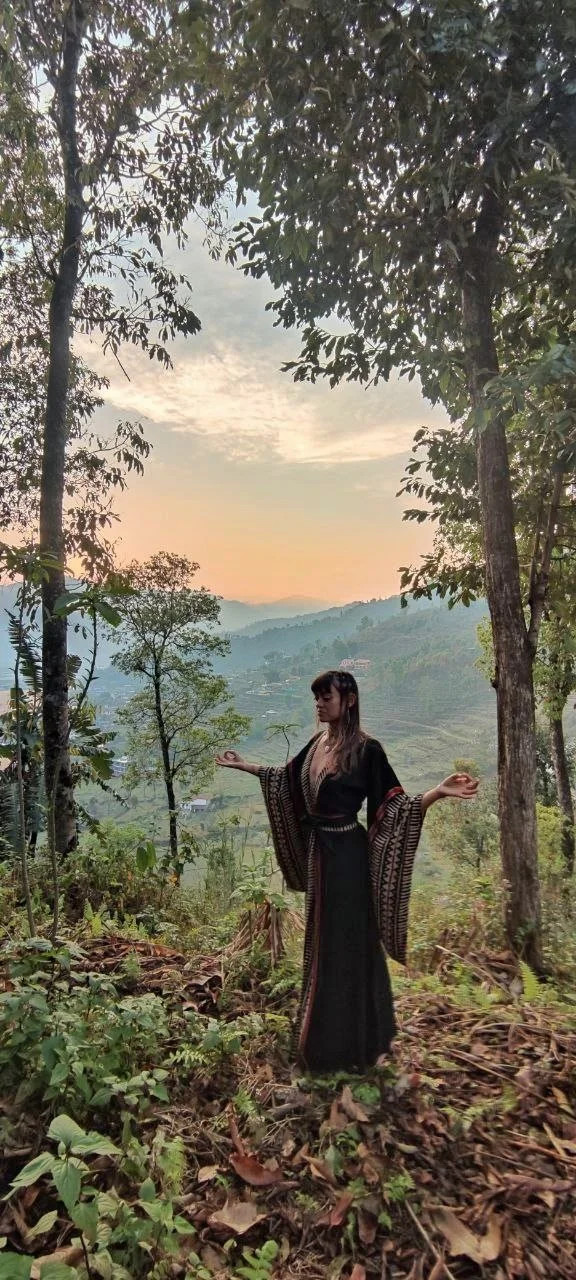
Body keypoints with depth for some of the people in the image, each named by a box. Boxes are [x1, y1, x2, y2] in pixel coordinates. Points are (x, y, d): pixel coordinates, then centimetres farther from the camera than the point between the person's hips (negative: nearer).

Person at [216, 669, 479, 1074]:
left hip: (347, 855, -7)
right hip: (318, 851, 7)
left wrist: (440, 791, -31)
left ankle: (351, 1045, 24)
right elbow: (288, 778, 20)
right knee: (323, 942, 19)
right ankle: (325, 1038, 38)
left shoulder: (367, 749, -15)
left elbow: (393, 804, -16)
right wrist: (244, 765, 24)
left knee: (348, 943, 5)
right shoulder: (317, 744, 4)